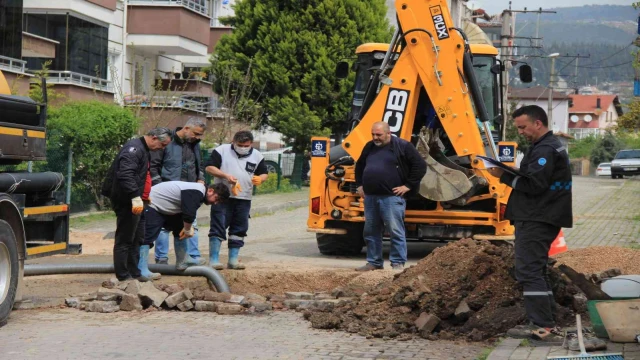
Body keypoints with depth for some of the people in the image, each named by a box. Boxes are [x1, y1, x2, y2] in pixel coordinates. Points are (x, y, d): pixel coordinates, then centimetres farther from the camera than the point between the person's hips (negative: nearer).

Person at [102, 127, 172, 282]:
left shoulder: (142, 149, 17)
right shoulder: (134, 149, -17)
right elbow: (125, 175, -29)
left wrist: (145, 197, 25)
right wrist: (135, 197, -31)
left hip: (136, 202, 11)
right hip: (127, 203, -11)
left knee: (136, 239, 15)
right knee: (124, 239, -4)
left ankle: (134, 272, 23)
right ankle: (123, 275, 0)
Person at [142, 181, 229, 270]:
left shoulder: (199, 193, 9)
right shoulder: (196, 193, -26)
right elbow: (188, 214, -30)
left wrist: (188, 228, -2)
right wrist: (187, 230, -13)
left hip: (163, 208, 11)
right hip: (152, 204, -11)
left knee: (179, 228, 15)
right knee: (148, 236, -16)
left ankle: (182, 262, 18)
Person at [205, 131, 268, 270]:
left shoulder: (257, 156, 8)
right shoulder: (221, 151, -2)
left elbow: (264, 173, 15)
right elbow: (209, 167, -5)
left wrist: (260, 179, -10)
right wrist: (226, 176, -19)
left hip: (244, 200, 4)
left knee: (239, 230, 6)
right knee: (218, 227, -7)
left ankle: (233, 260, 13)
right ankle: (214, 259, -5)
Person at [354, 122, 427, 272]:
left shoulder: (402, 146, -4)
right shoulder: (369, 147, 17)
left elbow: (420, 166, -7)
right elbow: (359, 166, 32)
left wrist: (408, 186, -9)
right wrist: (360, 185, 21)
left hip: (391, 197, -6)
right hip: (370, 197, 7)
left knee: (396, 231, -5)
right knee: (370, 232, 10)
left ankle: (398, 263, 0)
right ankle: (374, 262, 20)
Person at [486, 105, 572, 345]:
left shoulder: (545, 150, -14)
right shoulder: (551, 146, 21)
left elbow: (533, 185, -20)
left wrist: (504, 176, -12)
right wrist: (511, 174, 6)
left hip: (535, 220, -11)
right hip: (540, 218, 11)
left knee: (529, 270, -12)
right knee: (536, 270, 16)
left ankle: (543, 327, -15)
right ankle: (547, 323, 19)